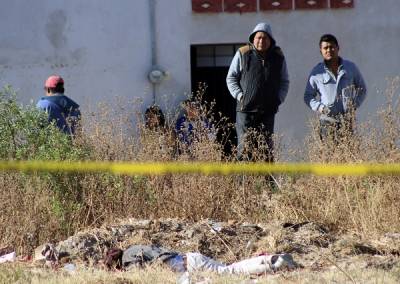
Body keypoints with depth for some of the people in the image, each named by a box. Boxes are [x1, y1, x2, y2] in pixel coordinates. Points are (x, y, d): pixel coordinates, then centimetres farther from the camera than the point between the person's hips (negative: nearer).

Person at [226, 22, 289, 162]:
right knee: (245, 147, -9)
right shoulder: (243, 54, 2)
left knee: (267, 148, 3)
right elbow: (231, 78, 7)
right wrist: (240, 96, -5)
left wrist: (279, 99, 4)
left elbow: (284, 81, 19)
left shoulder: (278, 56, 10)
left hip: (268, 110, 3)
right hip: (246, 109, -3)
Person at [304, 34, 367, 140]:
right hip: (327, 122, -1)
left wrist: (355, 104, 2)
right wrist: (320, 107, -6)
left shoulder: (351, 68, 9)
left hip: (348, 120, 1)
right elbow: (308, 96, 12)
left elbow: (362, 89, 19)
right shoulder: (316, 72, 6)